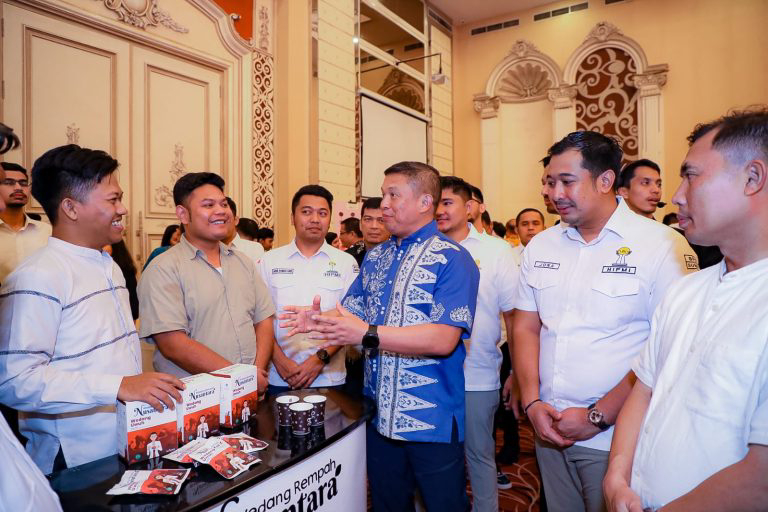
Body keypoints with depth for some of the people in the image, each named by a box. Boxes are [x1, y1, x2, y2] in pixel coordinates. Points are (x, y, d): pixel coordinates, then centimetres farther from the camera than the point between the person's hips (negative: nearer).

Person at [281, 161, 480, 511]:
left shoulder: (452, 259, -14)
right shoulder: (375, 257, 8)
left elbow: (444, 339, -23)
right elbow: (351, 311, 10)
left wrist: (367, 334, -29)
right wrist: (320, 320, -12)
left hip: (432, 419, -6)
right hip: (380, 416, 6)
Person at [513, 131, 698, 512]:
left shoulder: (663, 246, -11)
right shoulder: (540, 246, 4)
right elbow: (525, 327, 5)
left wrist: (597, 417, -14)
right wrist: (533, 404, -5)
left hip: (616, 438, -4)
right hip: (549, 429, 5)